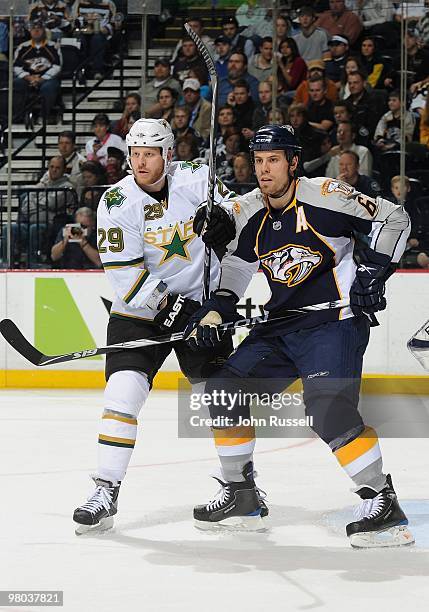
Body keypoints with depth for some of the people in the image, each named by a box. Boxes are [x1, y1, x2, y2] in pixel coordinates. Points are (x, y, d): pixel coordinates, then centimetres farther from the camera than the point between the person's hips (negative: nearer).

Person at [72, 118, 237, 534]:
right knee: (123, 391, -15)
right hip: (140, 310, -1)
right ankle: (106, 492, -11)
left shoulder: (196, 180, -9)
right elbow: (125, 274, -14)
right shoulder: (117, 203, -11)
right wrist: (166, 303, -22)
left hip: (200, 303, 1)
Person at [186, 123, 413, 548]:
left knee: (329, 411, -26)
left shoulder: (325, 197, -15)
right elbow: (235, 271, 14)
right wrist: (214, 311, -1)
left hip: (335, 323, -8)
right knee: (224, 389, 4)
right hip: (281, 327, 8)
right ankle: (240, 497, 17)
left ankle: (383, 504, -18)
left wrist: (372, 271, -17)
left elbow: (393, 219, -10)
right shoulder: (247, 214, 4)